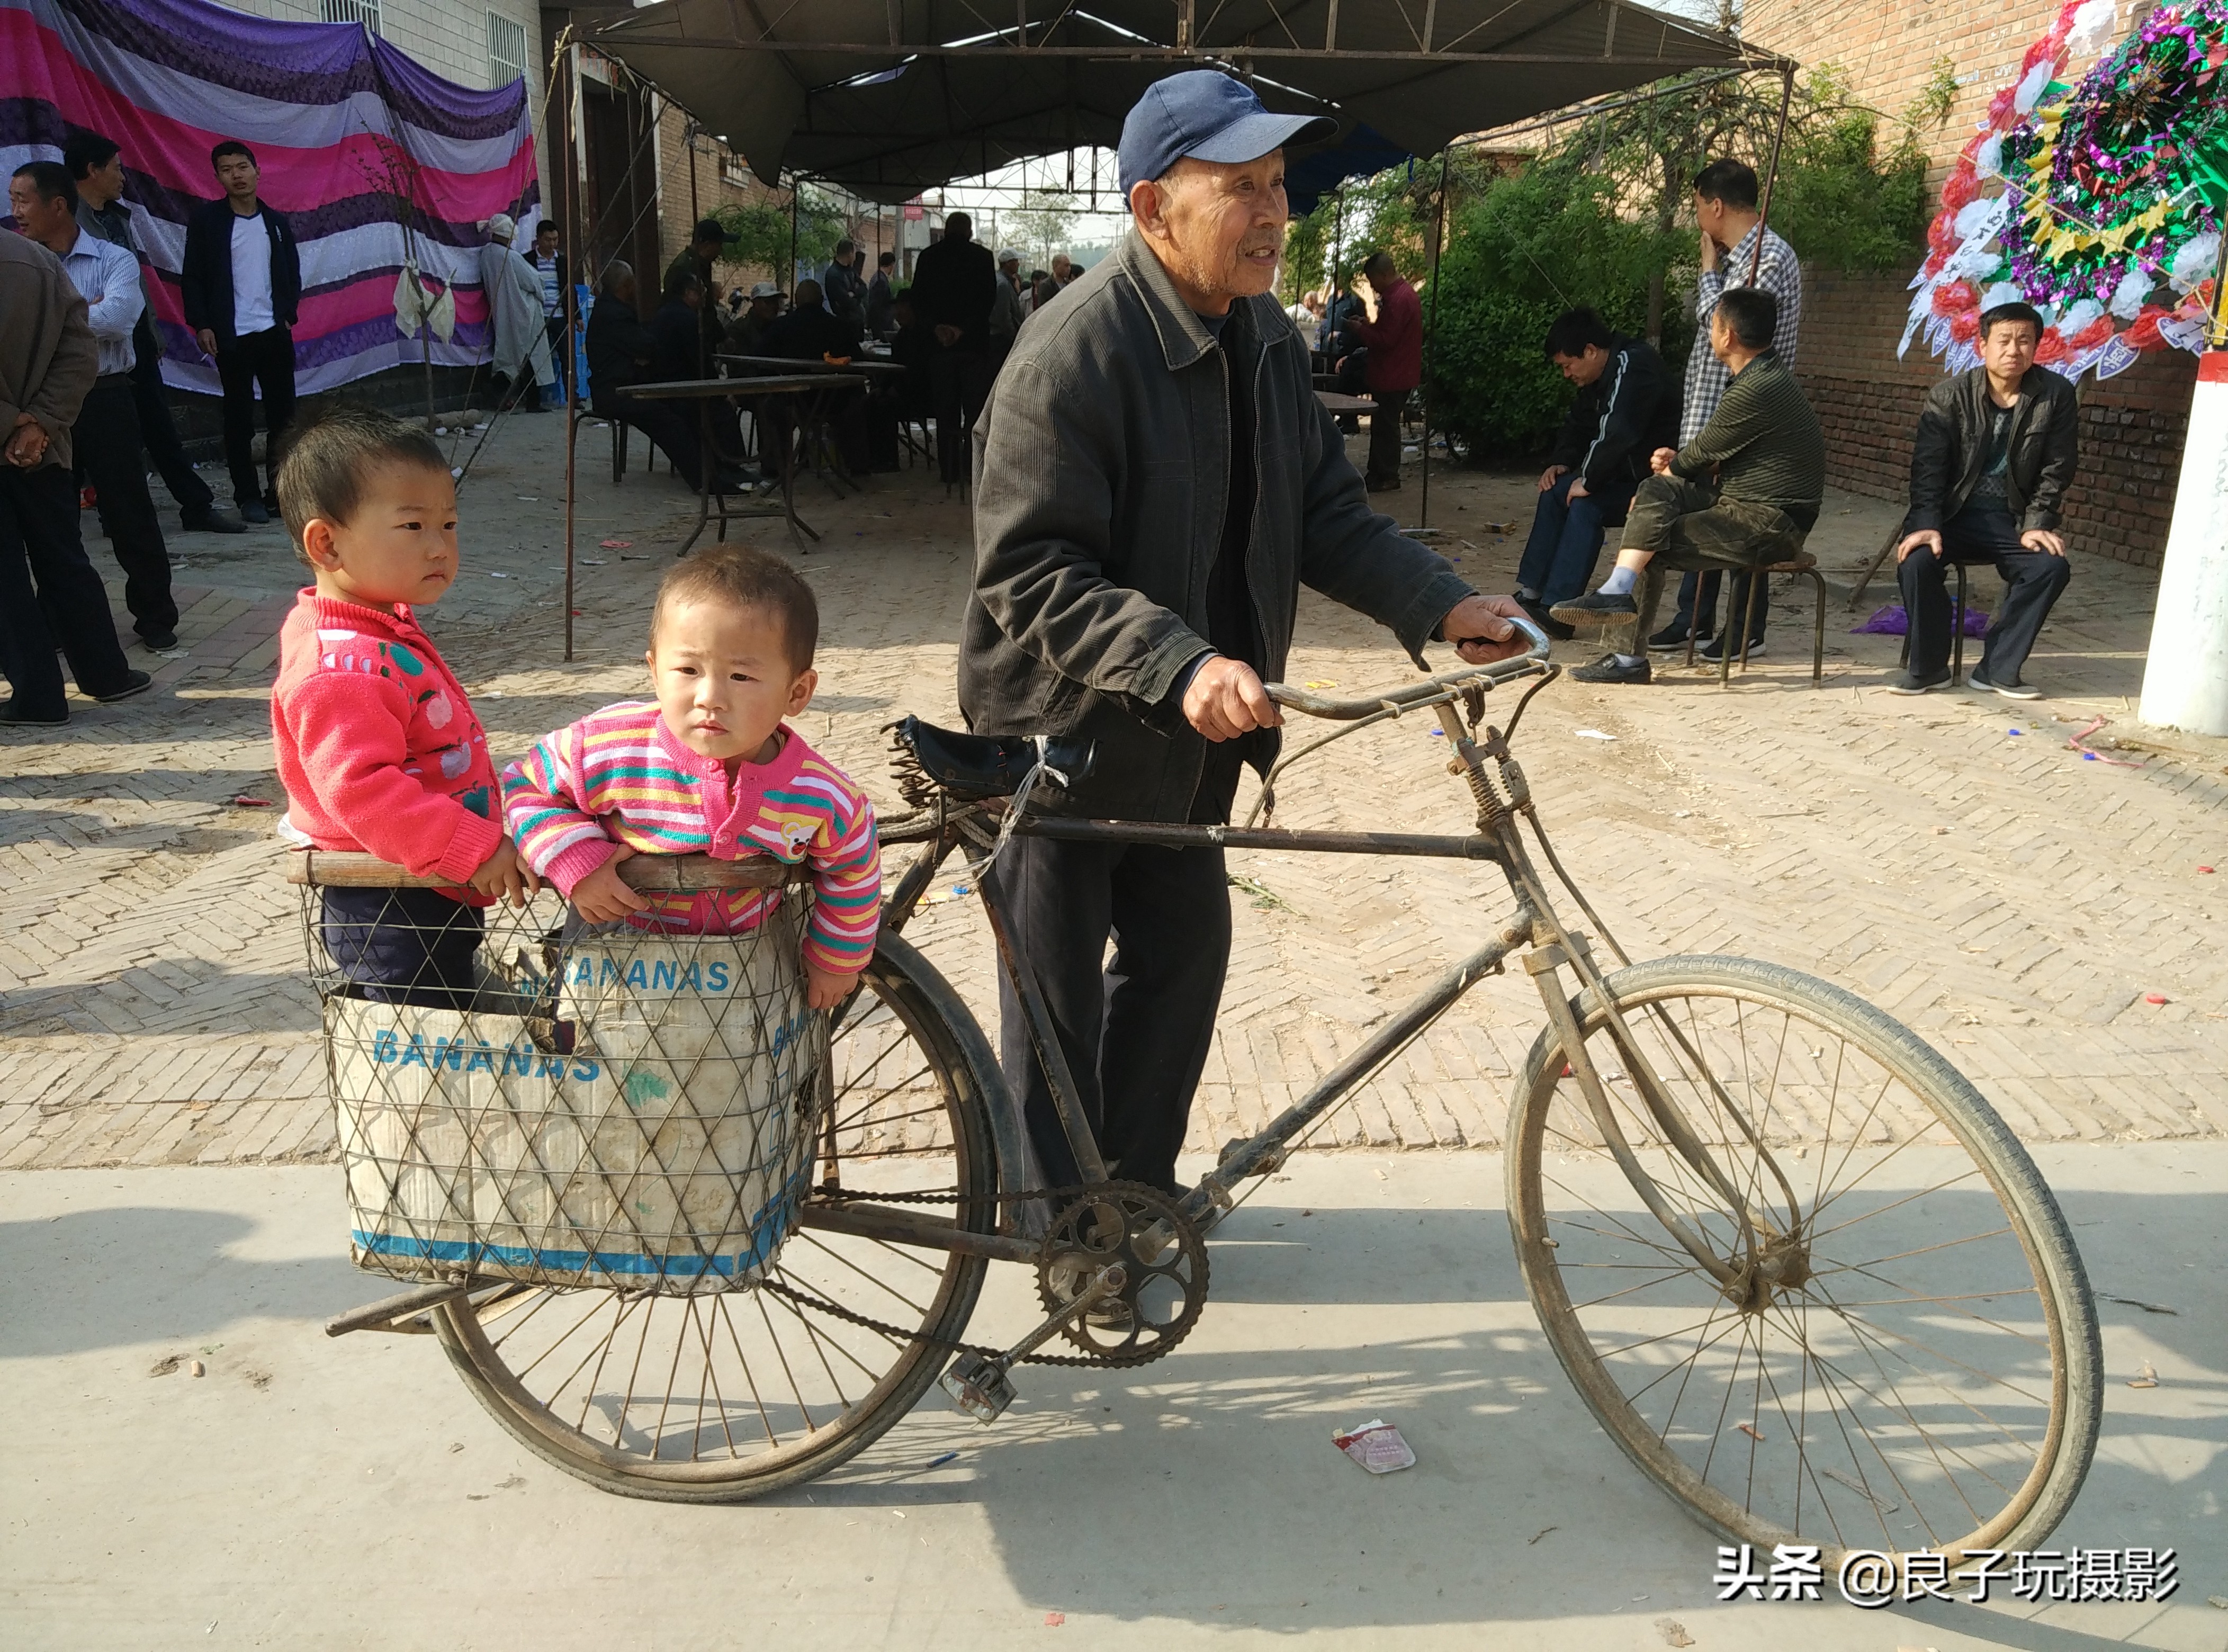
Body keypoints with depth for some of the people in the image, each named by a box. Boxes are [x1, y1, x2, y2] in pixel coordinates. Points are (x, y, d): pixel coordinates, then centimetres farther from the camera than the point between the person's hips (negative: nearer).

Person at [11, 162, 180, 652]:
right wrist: (84, 308, -11)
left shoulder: (113, 260, -2)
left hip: (103, 400, -4)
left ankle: (156, 616, 12)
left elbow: (116, 318, -18)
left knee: (128, 512, 1)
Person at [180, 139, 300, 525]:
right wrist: (201, 325, -8)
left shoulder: (277, 222, 10)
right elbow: (192, 277, 0)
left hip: (275, 333, 3)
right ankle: (248, 497, 7)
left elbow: (293, 274, 14)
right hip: (231, 336, -3)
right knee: (239, 419, 2)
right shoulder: (206, 219, 1)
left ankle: (280, 491, 13)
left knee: (282, 414, 4)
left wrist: (288, 314, 1)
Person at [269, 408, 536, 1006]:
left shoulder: (383, 628, 9)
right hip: (391, 918, -11)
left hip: (433, 897, 11)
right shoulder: (344, 669, -26)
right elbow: (360, 788, -33)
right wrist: (471, 848, -33)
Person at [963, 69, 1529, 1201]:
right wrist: (1179, 666, -38)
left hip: (1187, 732, 8)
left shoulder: (1265, 339, 3)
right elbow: (1030, 572, -27)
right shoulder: (1072, 352, -23)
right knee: (1061, 999, 6)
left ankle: (1135, 1184, 38)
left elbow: (1326, 513, 6)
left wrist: (1442, 605, -8)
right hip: (1066, 733, -8)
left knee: (1185, 947, 17)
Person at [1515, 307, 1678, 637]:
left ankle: (1556, 610, -27)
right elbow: (1578, 425, 19)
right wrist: (1561, 462, 2)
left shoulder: (1634, 369, -22)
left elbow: (1619, 434, -32)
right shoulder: (1601, 375, 9)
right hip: (1624, 473, 10)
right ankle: (1531, 593, -4)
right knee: (1556, 491, -1)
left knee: (1586, 504, -26)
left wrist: (1589, 481, -23)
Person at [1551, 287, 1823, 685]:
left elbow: (1703, 451, -11)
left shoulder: (1756, 390, -20)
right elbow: (1718, 455, 17)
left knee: (1650, 541, -14)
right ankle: (1619, 592, -12)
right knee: (1656, 491, -4)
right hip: (1742, 499, 9)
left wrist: (1673, 465, 9)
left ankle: (1629, 656, -9)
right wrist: (1678, 463, 1)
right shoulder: (1763, 376, 13)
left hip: (1770, 523, -9)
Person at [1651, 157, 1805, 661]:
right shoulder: (1735, 255, 15)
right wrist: (1712, 266, 7)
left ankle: (1746, 630, 6)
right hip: (1710, 409, 10)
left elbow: (1716, 319, -19)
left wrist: (1708, 267, -5)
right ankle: (1694, 620, 23)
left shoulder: (1770, 257, -14)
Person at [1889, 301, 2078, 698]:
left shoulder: (2057, 396, -2)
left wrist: (2037, 525, -12)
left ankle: (1998, 668, -12)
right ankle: (1928, 666, -10)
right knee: (1916, 560, -30)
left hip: (2012, 519, 1)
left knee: (2053, 566, -25)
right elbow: (1928, 467, -8)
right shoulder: (1948, 396, -5)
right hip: (1953, 513, -1)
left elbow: (2056, 470, -1)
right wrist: (1927, 526, -22)